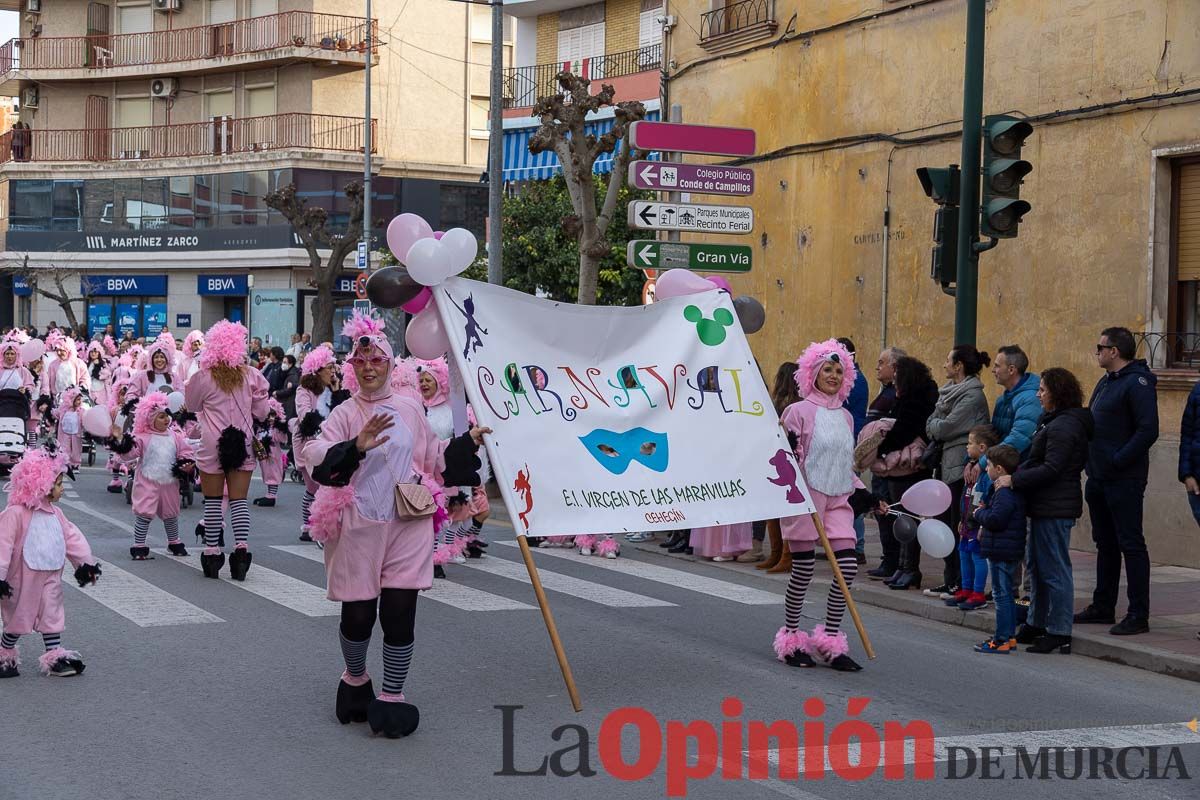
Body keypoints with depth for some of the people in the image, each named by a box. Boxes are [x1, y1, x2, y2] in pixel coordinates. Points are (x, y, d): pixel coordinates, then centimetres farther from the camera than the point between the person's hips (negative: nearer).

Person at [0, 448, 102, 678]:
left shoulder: (55, 513, 4)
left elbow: (71, 536, 12)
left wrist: (85, 562, 12)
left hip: (51, 576, 6)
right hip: (24, 579, -6)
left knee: (52, 615, 8)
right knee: (19, 618, 7)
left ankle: (55, 657, 13)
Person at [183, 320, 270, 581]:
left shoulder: (203, 377, -9)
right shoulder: (250, 375, -5)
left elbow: (192, 406, 8)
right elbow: (261, 412, 3)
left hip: (212, 446, -1)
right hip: (242, 442, 2)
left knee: (213, 501, 7)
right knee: (239, 500, 6)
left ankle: (212, 553, 9)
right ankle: (242, 548, -7)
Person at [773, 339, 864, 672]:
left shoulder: (845, 417, 14)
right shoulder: (798, 411, -3)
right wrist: (788, 451, -25)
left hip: (838, 499, 5)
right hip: (806, 496, -5)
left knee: (848, 566, -5)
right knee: (803, 569, -1)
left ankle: (831, 641, 4)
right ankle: (791, 639, 15)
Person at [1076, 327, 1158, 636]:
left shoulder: (1137, 384, -14)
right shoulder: (1106, 382, 16)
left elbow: (1148, 431, -22)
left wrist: (1117, 461, -20)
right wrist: (1093, 461, 10)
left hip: (1124, 481, -10)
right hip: (1099, 479, 10)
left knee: (1130, 544, -6)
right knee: (1106, 544, 16)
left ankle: (1138, 616, -2)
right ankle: (1103, 607, 25)